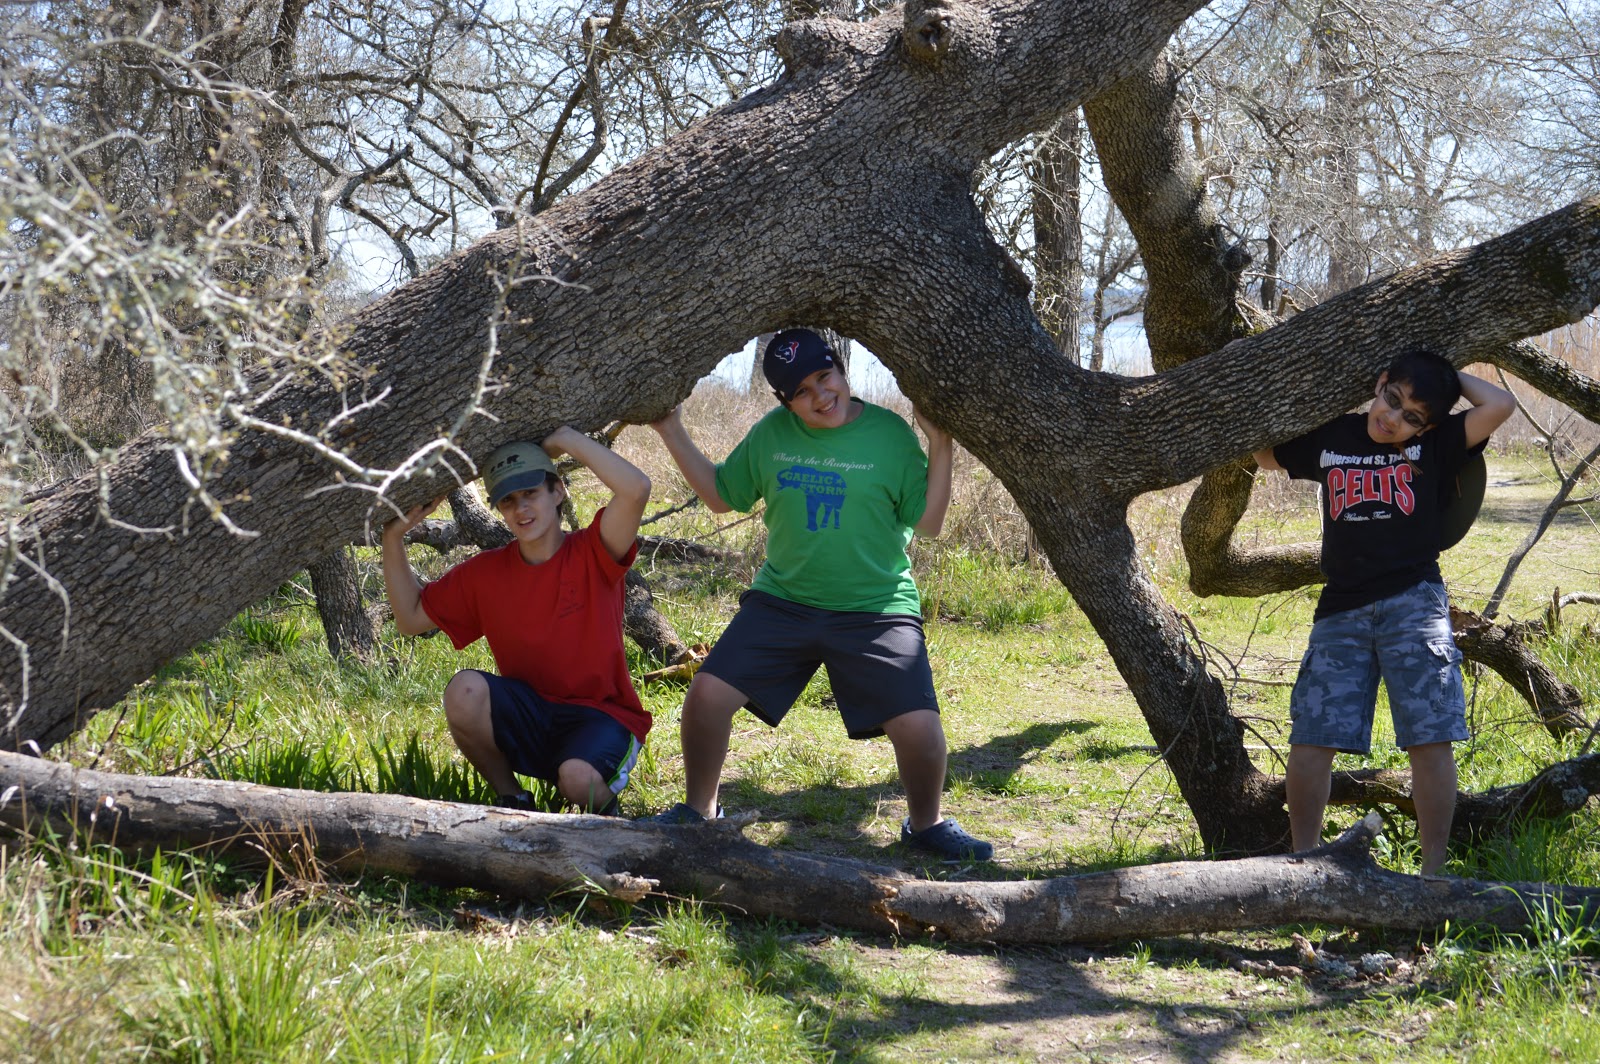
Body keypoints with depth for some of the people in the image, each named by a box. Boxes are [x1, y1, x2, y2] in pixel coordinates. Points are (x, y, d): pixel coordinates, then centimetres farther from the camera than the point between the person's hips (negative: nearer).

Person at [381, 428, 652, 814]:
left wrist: (565, 439, -18)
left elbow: (636, 488, -27)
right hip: (528, 719, 4)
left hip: (601, 718, -4)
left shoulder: (592, 554, -8)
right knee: (464, 690, -26)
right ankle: (511, 800, -3)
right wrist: (394, 538, -2)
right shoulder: (484, 573, 5)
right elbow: (411, 618, 9)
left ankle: (603, 805, 4)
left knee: (578, 776, -36)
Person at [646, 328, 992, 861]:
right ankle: (698, 809, 17)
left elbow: (928, 522, -5)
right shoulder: (771, 434, 2)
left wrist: (940, 443, -14)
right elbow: (722, 496, 15)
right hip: (782, 601, 3)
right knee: (708, 693, -10)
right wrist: (672, 433, 7)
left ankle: (925, 824, 17)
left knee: (919, 727, -16)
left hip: (877, 609, -2)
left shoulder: (891, 433, -6)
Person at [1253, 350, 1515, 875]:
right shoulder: (1330, 438, 11)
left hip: (1414, 604, -2)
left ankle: (1432, 873, 2)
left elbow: (1500, 405, -9)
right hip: (1342, 611, 2)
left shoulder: (1435, 446, 4)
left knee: (1430, 740, -7)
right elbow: (1265, 454, 25)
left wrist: (1450, 375, 4)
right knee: (1310, 739, -3)